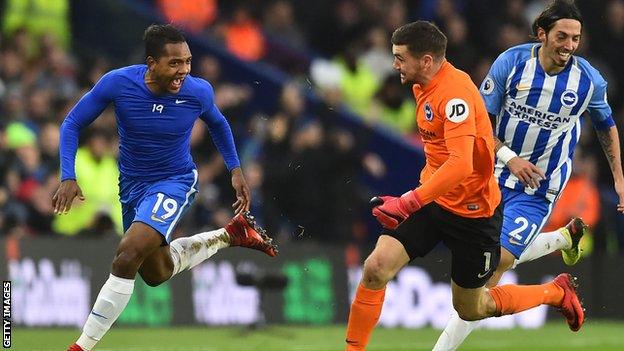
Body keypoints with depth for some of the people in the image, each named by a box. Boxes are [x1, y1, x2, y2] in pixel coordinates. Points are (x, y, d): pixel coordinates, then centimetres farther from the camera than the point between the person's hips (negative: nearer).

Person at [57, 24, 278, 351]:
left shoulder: (198, 92, -20)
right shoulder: (118, 83, -22)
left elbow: (218, 124, 6)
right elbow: (72, 124, -9)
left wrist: (236, 170, 2)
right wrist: (68, 177, -20)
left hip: (175, 182, -4)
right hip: (132, 185, 4)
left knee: (127, 255, -26)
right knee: (157, 273, 22)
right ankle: (231, 234, 42)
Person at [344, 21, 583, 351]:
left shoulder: (455, 94, -26)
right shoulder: (423, 84, 3)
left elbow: (461, 164, -37)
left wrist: (410, 202, -42)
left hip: (472, 211, -7)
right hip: (432, 197, 7)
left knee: (470, 310, 9)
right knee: (376, 268, -13)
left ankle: (558, 291, 30)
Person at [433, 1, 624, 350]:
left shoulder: (590, 80, -10)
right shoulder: (511, 62, -13)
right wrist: (509, 157, -21)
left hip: (540, 187, -2)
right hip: (498, 176, 2)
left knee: (499, 262, -13)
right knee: (502, 257, 13)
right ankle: (566, 237, 39)